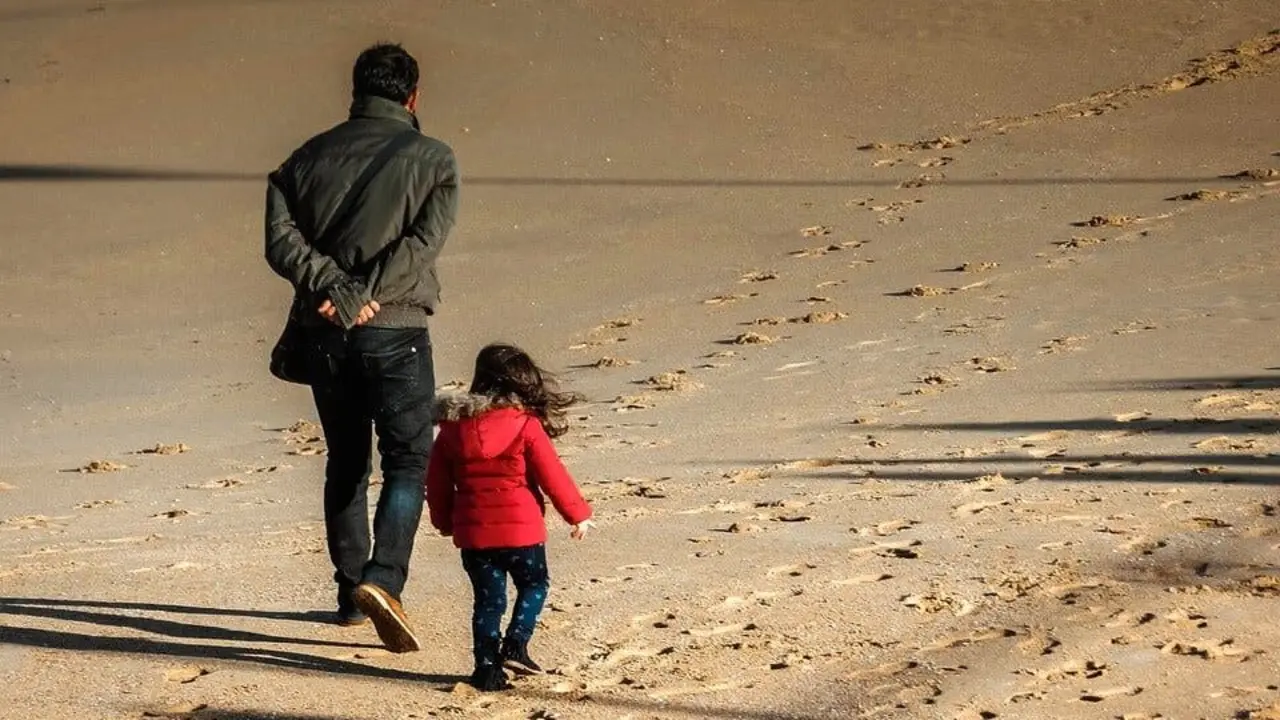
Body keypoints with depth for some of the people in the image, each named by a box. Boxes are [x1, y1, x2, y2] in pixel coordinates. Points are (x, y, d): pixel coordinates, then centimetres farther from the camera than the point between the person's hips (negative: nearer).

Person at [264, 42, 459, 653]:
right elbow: (422, 243, -13)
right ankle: (381, 580, -21)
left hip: (325, 332, 4)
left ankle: (351, 593, 23)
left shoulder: (309, 158, 9)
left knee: (346, 465, 17)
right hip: (395, 332, -4)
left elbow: (281, 239, -4)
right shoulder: (431, 159, 1)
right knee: (408, 462, -1)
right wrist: (360, 297, -15)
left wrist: (332, 288, -13)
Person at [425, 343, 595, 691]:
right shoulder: (527, 427, -8)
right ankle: (515, 646, 2)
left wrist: (445, 521, 25)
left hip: (472, 532, 3)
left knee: (487, 600, 11)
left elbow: (437, 483, 10)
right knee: (534, 585, 17)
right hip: (520, 529, -3)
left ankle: (487, 666, 6)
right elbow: (552, 476, -6)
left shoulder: (452, 428, 4)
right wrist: (578, 513, 6)